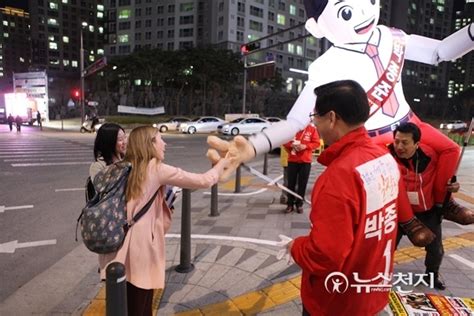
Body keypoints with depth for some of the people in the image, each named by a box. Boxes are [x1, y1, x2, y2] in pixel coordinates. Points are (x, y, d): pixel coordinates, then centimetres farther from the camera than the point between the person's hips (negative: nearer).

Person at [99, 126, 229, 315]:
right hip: (139, 248, -7)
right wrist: (222, 163, 10)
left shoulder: (125, 168, 10)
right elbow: (204, 181, -6)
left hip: (119, 246, 7)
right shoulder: (157, 169, -9)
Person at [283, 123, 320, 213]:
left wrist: (305, 146, -17)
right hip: (292, 160, 0)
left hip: (306, 161, 0)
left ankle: (299, 204, 18)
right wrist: (291, 145, -16)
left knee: (303, 183, 5)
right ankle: (290, 204, 16)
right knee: (291, 182, 4)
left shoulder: (312, 129, -1)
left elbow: (316, 143, -2)